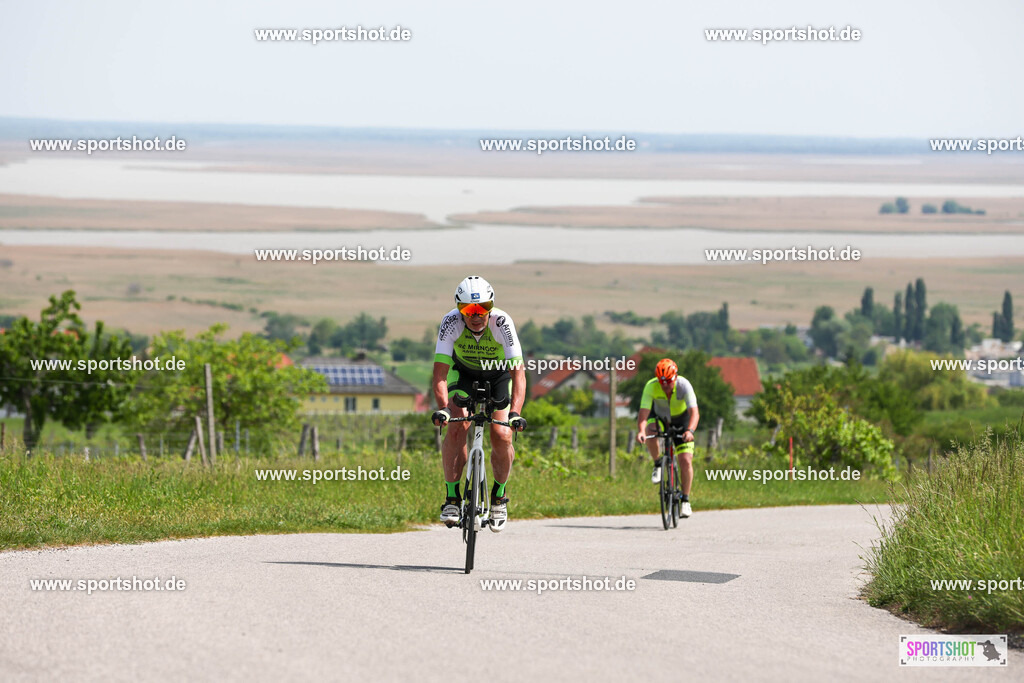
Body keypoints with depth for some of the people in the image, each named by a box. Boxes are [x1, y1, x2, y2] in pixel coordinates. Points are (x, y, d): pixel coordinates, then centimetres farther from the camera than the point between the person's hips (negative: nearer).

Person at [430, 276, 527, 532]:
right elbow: (440, 371, -34)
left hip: (499, 373, -1)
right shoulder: (451, 322, -32)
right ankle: (452, 497, -13)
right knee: (458, 427, -22)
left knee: (502, 437, -14)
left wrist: (515, 413, -53)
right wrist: (442, 407, -50)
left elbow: (518, 372, -40)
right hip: (464, 372, 1)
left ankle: (499, 495, 11)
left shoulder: (502, 323, -35)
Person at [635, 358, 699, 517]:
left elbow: (694, 412, -40)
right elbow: (643, 412, -37)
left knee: (686, 461, -12)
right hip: (659, 417, 1)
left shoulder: (684, 385, -32)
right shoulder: (651, 386, -30)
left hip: (680, 419, -1)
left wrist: (690, 431, -59)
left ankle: (685, 500, 4)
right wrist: (640, 431, -56)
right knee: (650, 430, -35)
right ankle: (658, 465, -10)